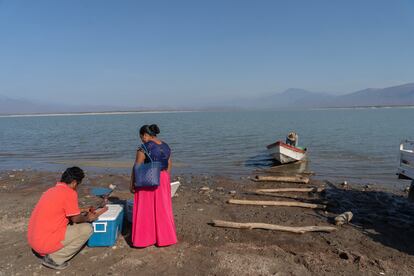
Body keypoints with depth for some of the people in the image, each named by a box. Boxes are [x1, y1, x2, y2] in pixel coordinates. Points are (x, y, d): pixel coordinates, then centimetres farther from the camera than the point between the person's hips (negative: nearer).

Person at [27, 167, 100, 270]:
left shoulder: (51, 190, 11)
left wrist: (83, 215, 28)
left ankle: (46, 252, 14)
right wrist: (87, 218, 15)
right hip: (46, 243, -9)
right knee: (87, 228, -1)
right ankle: (54, 258, -1)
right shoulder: (70, 193, -15)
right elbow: (76, 219, -6)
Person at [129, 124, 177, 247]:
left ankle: (144, 239, 18)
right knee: (162, 209, 16)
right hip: (163, 181, 6)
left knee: (145, 211, 8)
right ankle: (164, 237, 26)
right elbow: (169, 166, 10)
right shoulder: (166, 146, 4)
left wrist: (132, 184, -6)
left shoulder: (144, 148, -16)